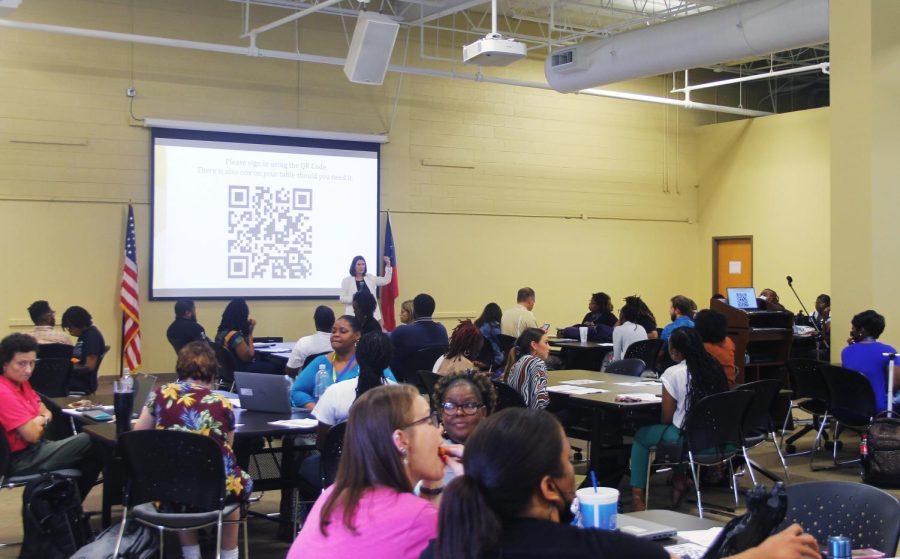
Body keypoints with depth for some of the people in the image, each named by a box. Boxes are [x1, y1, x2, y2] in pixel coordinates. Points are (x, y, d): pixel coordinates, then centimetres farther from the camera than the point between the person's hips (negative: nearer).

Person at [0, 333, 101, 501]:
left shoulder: (21, 383, 6)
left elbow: (46, 412, 15)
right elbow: (32, 434, -25)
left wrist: (42, 420, -8)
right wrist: (41, 420, -3)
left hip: (33, 449, 10)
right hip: (20, 460, -10)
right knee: (89, 442, -8)